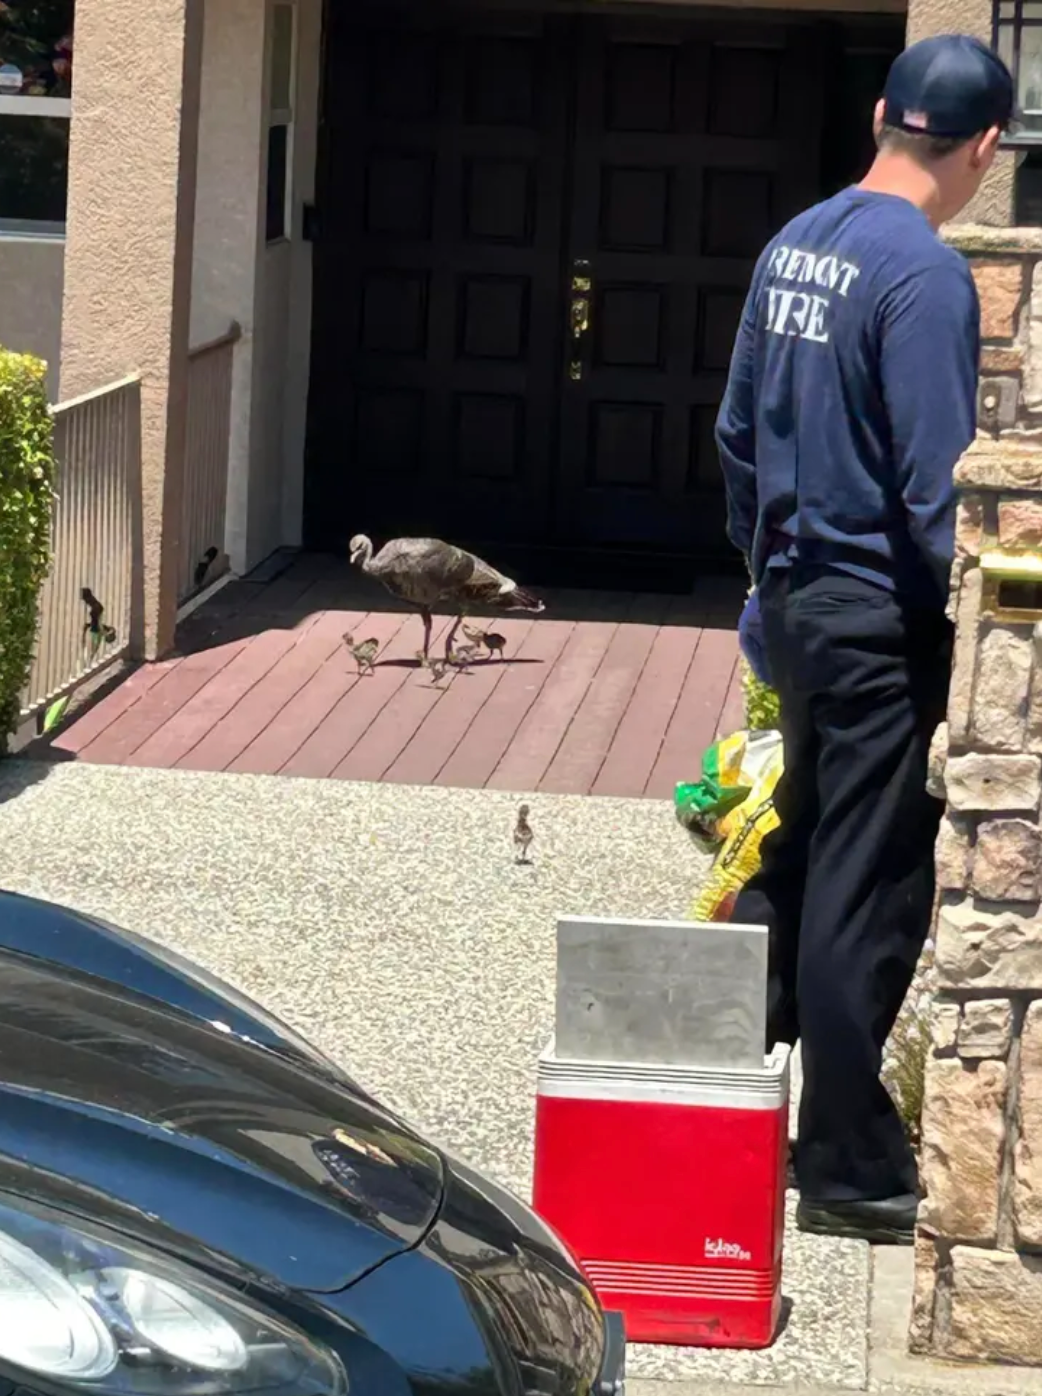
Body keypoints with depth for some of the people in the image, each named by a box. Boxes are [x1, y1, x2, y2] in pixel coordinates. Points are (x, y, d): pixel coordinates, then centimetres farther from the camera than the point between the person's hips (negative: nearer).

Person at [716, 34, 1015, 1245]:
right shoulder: (926, 275, -18)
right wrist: (974, 632, -10)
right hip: (881, 620, -8)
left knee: (791, 859, 19)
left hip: (798, 601, 8)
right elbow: (935, 486, -19)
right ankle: (850, 1170, 7)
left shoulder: (793, 247, 7)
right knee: (868, 899, -1)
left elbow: (736, 431, 15)